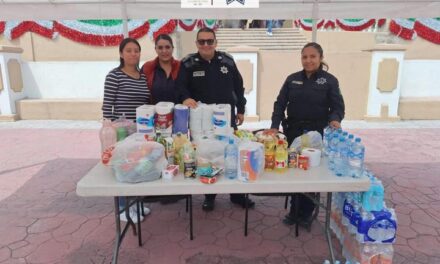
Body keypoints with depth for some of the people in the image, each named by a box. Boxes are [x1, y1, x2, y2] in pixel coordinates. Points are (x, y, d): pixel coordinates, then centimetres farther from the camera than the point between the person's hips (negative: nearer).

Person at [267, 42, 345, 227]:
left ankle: (306, 213, 23)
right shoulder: (292, 79, 8)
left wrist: (335, 119, -25)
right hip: (294, 132, 2)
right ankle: (294, 210, 24)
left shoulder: (329, 81, 1)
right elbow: (280, 104, 5)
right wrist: (274, 126, -8)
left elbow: (338, 106, -3)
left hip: (317, 134, -2)